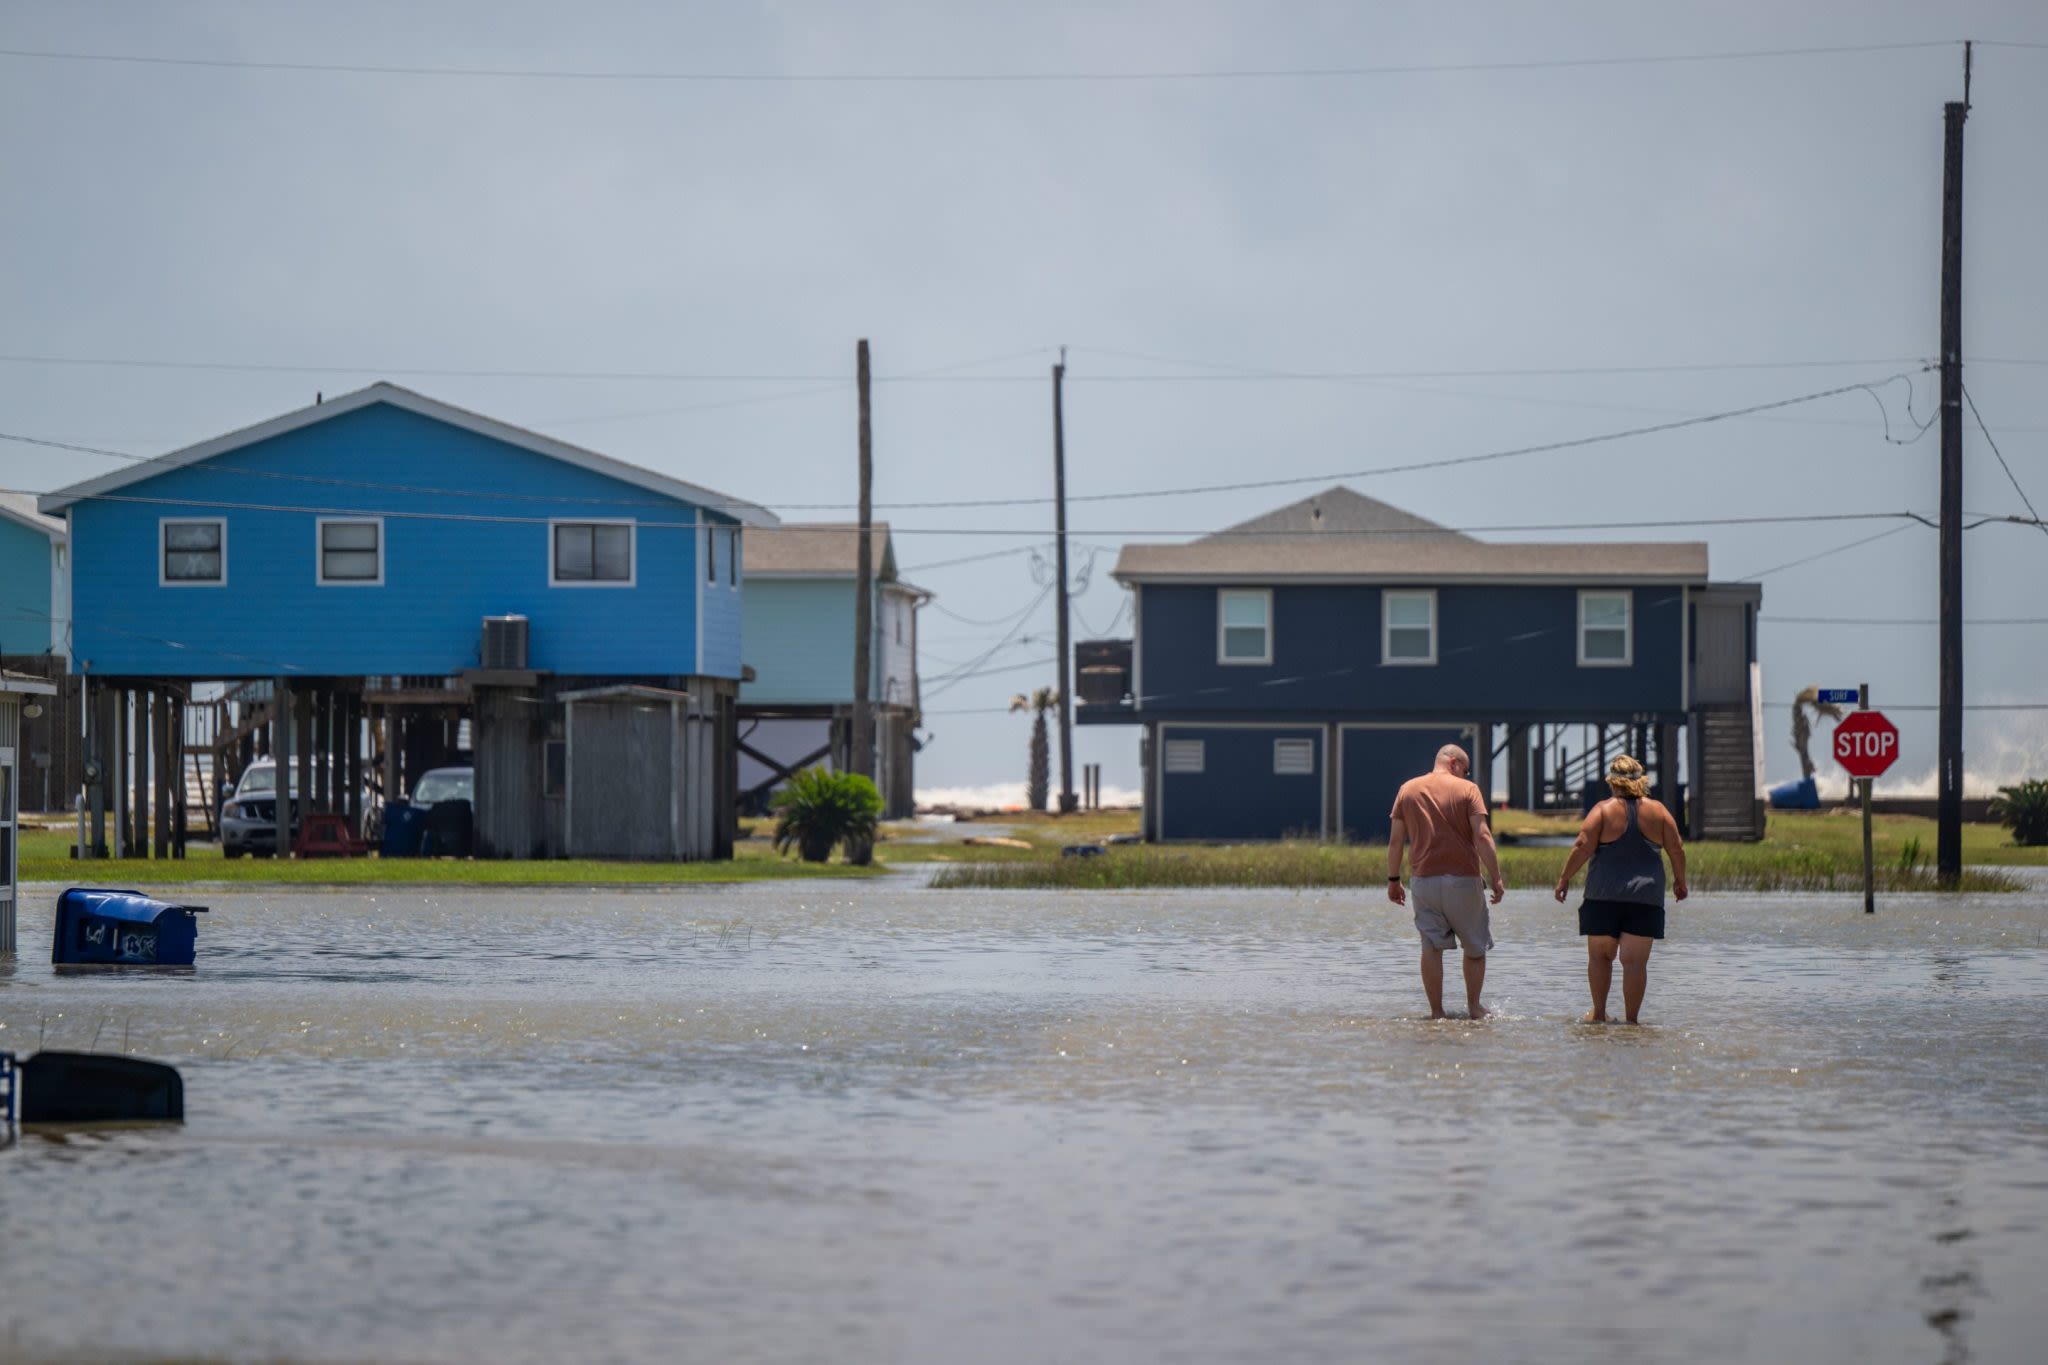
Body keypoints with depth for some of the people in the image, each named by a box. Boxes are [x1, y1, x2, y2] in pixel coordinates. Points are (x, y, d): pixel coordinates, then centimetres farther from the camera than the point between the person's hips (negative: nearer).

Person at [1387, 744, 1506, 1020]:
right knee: (1475, 946, 12)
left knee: (1431, 948, 4)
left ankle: (1436, 1011, 2)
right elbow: (1482, 837, -11)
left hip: (1424, 880, 3)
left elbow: (1396, 840, 6)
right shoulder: (1467, 790, -3)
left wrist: (1393, 879, 13)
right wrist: (1496, 879, -8)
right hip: (1463, 880, -3)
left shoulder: (1407, 789, 7)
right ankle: (1474, 1006, 16)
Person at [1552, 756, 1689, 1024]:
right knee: (1635, 960, 0)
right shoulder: (1657, 811, 4)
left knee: (1599, 955, 13)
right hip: (1646, 897, 1)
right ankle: (1631, 1018, -2)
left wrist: (1565, 878, 0)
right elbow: (1676, 849, 5)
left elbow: (1583, 847, -9)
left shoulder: (1603, 810, -3)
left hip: (1604, 895, -1)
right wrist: (1680, 880, 21)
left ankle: (1599, 1013, 15)